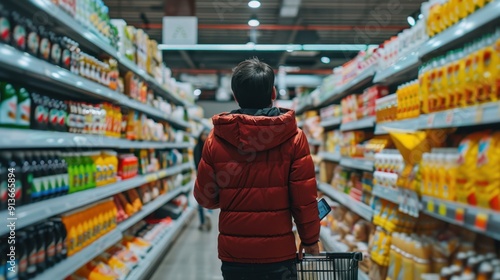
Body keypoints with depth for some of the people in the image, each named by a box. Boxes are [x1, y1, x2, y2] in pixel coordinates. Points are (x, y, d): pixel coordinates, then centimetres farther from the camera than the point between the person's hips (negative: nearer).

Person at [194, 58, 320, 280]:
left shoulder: (216, 138, -5)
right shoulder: (293, 137, -8)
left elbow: (205, 197, 2)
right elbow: (304, 197, -7)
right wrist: (310, 239, 8)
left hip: (233, 253, 2)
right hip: (279, 253, -1)